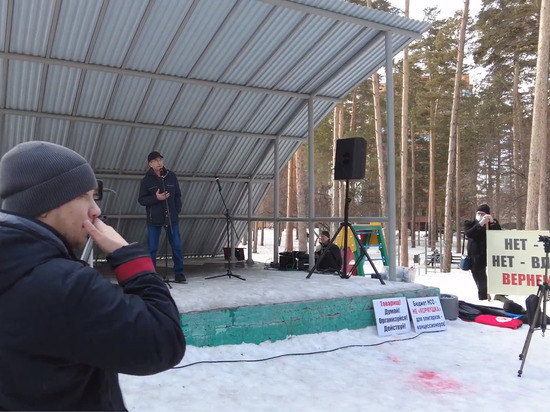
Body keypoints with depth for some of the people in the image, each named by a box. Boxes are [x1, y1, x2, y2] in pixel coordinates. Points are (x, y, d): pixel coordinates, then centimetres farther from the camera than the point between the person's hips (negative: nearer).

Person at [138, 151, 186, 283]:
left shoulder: (171, 176, 6)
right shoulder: (146, 180, 0)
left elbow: (178, 195, 11)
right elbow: (141, 199, -2)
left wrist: (177, 210, 0)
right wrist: (156, 198, -17)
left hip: (171, 218, 2)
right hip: (154, 219, -2)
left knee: (177, 246, 2)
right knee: (152, 248, 3)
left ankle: (179, 274, 14)